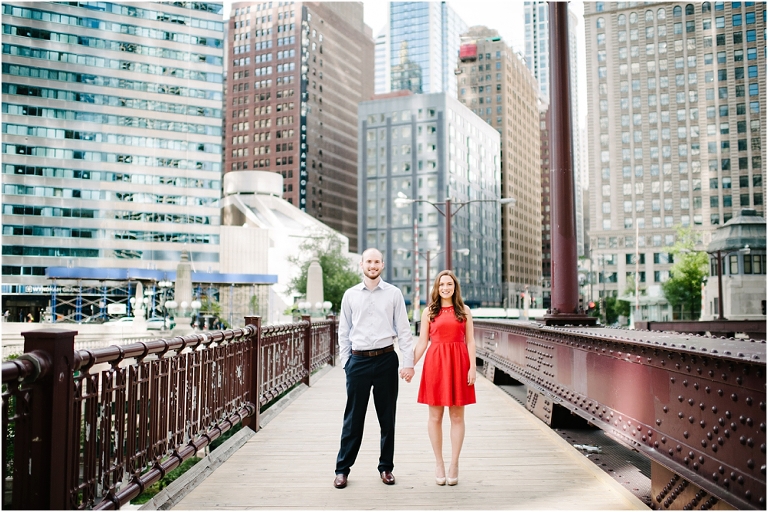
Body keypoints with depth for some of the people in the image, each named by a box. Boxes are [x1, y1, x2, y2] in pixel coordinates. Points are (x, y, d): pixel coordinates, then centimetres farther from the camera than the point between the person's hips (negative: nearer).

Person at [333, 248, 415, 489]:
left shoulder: (394, 293, 3)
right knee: (353, 417, 5)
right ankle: (342, 469, 17)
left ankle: (386, 467, 24)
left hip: (386, 359, 0)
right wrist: (345, 361, 3)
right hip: (358, 360, 0)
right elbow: (344, 332, 10)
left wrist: (409, 362, -4)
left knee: (387, 417, 10)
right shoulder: (350, 295, 6)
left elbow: (403, 330, 1)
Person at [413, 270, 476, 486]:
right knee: (435, 416, 5)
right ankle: (439, 463, 17)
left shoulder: (464, 311, 7)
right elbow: (422, 343, 6)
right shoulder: (429, 312, 7)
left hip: (458, 363, 0)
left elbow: (470, 341, 5)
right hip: (435, 363, 0)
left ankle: (454, 464, 15)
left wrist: (472, 367, -4)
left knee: (457, 416, 5)